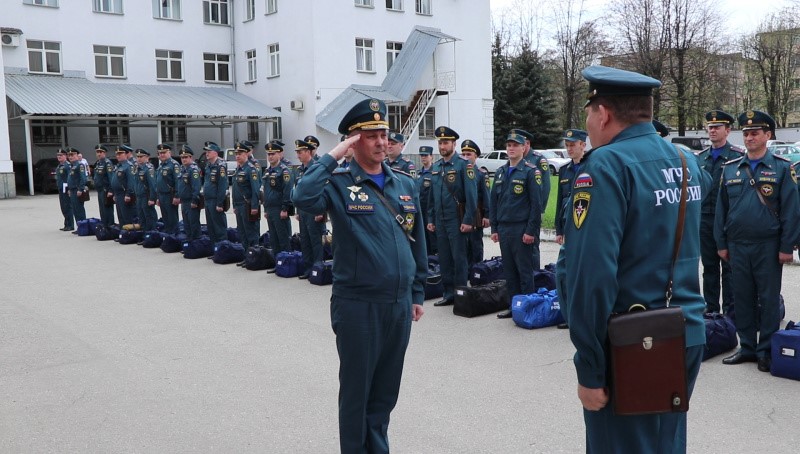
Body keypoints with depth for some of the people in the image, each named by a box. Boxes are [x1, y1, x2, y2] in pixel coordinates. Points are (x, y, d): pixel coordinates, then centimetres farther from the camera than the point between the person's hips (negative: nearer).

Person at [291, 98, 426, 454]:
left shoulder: (406, 185, 9)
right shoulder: (339, 184, -7)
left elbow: (417, 243, 14)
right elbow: (303, 198, -30)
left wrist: (417, 294, 14)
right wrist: (333, 156, -21)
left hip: (400, 304, 5)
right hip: (358, 305, -5)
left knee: (386, 390, 17)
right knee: (357, 389, 8)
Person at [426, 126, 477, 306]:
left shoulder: (463, 165, -8)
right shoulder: (435, 167, 12)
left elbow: (471, 195, -13)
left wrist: (468, 220, -17)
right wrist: (430, 219, 12)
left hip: (456, 220, -6)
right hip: (440, 220, 6)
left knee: (459, 258, 0)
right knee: (444, 259, 11)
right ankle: (449, 293, 20)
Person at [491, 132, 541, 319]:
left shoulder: (530, 171, -6)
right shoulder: (500, 172, 13)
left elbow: (536, 203, -10)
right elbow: (494, 201, 15)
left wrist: (531, 230, -15)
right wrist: (494, 228, 10)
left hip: (521, 229, -6)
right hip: (503, 229, 6)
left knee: (525, 270, 0)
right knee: (509, 270, 10)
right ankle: (513, 306, 19)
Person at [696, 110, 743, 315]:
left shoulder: (738, 156, -4)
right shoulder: (700, 157, 11)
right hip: (704, 219, 5)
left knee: (729, 267, 2)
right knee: (709, 266, 10)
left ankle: (729, 310, 11)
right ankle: (711, 307, 19)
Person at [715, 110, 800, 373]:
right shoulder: (730, 169, 8)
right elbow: (721, 208, 9)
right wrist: (721, 244, 6)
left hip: (768, 246, -3)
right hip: (737, 246, 4)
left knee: (769, 300, 5)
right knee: (742, 298, 10)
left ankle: (766, 351, 15)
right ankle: (747, 347, 21)